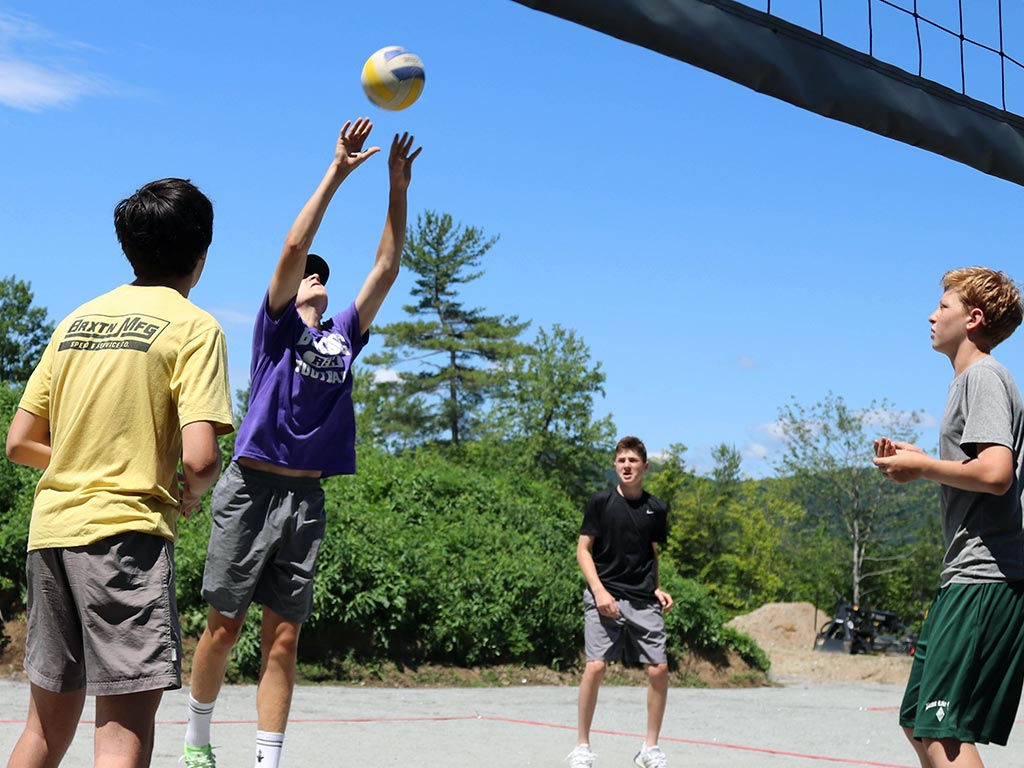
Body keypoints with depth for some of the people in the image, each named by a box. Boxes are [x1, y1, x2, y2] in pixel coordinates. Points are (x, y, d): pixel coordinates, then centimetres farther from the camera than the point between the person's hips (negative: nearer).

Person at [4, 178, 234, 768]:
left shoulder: (77, 320, 14)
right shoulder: (193, 326, -4)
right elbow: (200, 457, -16)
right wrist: (193, 492, 5)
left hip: (51, 528, 7)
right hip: (127, 530, -7)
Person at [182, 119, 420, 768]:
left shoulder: (343, 337, 17)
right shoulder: (277, 325, 5)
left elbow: (387, 269, 12)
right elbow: (293, 248, -8)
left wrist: (398, 189, 6)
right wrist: (338, 171, -11)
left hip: (306, 498, 4)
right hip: (252, 489, -4)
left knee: (284, 637, 2)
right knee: (225, 626, 2)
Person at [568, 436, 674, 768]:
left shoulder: (656, 508, 9)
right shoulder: (601, 501, -1)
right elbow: (583, 550, 0)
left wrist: (657, 589, 6)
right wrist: (599, 591, -12)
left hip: (644, 601, 3)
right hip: (605, 597, -3)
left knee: (659, 669, -4)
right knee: (595, 666, -14)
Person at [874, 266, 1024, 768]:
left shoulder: (983, 375, -8)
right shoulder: (970, 379, 22)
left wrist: (921, 465, -8)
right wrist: (919, 466, 13)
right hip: (968, 579, 11)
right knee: (917, 723, 13)